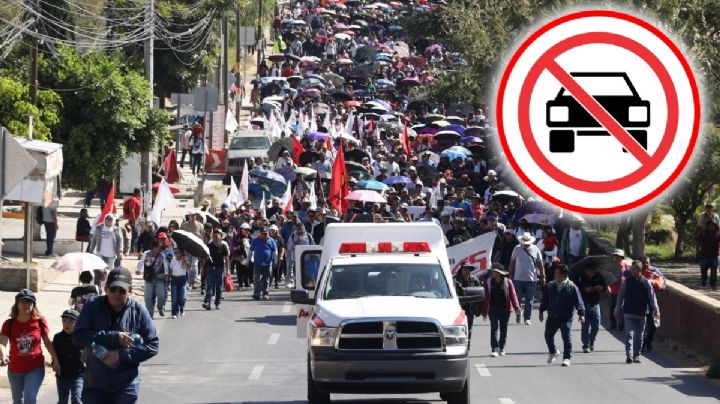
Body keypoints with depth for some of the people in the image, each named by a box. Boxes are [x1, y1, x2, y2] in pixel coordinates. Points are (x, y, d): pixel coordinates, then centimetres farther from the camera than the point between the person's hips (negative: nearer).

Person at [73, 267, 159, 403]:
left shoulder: (139, 311, -5)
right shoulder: (92, 307, -3)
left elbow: (153, 346, -6)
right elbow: (78, 337, -14)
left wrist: (121, 355, -18)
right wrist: (114, 337, -22)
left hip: (125, 385, -1)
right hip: (95, 384, 1)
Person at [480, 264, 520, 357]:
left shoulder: (507, 282, -1)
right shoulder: (488, 282, 2)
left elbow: (513, 295, -5)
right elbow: (485, 298, 3)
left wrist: (516, 307, -17)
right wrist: (484, 311, 2)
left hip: (504, 309, 0)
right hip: (493, 309, 0)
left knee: (503, 329, 9)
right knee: (494, 328, -9)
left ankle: (501, 348, 25)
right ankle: (494, 349, -13)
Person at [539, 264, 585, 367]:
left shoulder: (571, 287, -9)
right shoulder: (550, 286, 4)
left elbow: (578, 301, -9)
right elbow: (545, 300, 13)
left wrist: (581, 313, -15)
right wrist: (541, 311, 13)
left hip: (566, 319, -4)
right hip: (552, 318, 4)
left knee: (567, 338, -5)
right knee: (548, 335, 6)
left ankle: (567, 358, 3)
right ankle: (552, 352, 31)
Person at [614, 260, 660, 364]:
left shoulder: (646, 282, 1)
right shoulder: (626, 282, 1)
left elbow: (652, 296, 0)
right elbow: (620, 296, 8)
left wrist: (656, 310, -10)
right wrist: (617, 311, 9)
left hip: (641, 314, 1)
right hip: (628, 313, -1)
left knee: (639, 336, 9)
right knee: (629, 334, -11)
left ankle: (636, 355, 19)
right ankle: (629, 355, -18)